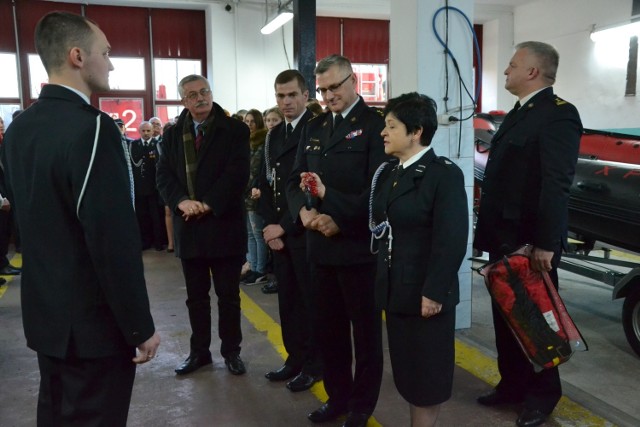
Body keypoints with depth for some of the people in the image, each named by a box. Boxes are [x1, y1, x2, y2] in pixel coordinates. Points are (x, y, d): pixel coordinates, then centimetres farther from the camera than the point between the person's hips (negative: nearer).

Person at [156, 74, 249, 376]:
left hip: (224, 224, -3)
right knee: (196, 296, 13)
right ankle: (199, 351, 26)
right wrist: (181, 202, -14)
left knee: (228, 295, 7)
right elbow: (164, 175, 3)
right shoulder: (172, 134, 9)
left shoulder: (235, 130, -3)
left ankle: (231, 351, 21)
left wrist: (208, 204, -18)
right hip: (188, 226, 4)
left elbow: (237, 173, -12)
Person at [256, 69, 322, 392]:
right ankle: (295, 358, 27)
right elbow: (266, 184, 15)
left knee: (311, 301, 5)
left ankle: (314, 364, 19)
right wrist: (270, 225, 1)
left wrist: (284, 226, -14)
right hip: (278, 232, 7)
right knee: (288, 301, 13)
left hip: (306, 232, -6)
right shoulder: (274, 134, 14)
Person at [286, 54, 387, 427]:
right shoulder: (313, 127, 13)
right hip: (320, 246, 6)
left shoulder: (376, 124, -7)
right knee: (328, 327, 14)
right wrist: (304, 211, -8)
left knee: (365, 328, 10)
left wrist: (340, 221, -19)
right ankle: (338, 396, 32)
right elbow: (295, 180, 11)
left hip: (359, 245, -6)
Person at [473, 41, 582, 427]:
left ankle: (543, 394, 26)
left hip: (531, 242, -9)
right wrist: (488, 233, 13)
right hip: (504, 238, 9)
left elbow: (557, 184, -22)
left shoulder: (558, 113, -14)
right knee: (506, 314, 17)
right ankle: (513, 384, 33)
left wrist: (545, 243, -25)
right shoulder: (518, 114, 16)